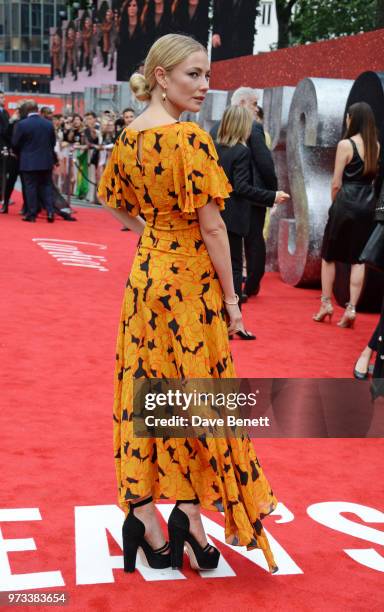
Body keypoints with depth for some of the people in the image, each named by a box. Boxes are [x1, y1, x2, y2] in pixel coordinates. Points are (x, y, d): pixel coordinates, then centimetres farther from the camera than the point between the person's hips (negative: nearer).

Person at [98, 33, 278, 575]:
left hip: (144, 276, 7)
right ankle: (190, 512, 15)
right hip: (190, 279, -7)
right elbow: (211, 226, -18)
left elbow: (113, 201, 20)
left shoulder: (128, 137, 4)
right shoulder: (191, 139, -19)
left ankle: (141, 510, 19)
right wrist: (231, 296, -10)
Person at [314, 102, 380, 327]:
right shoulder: (376, 145, 6)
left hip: (346, 203, -4)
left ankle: (326, 304, 13)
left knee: (329, 255, 10)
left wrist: (334, 203, 5)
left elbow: (336, 183, -9)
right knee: (358, 259, 5)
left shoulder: (346, 144, -10)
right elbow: (373, 175, 10)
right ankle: (351, 309, 1)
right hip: (368, 205, 5)